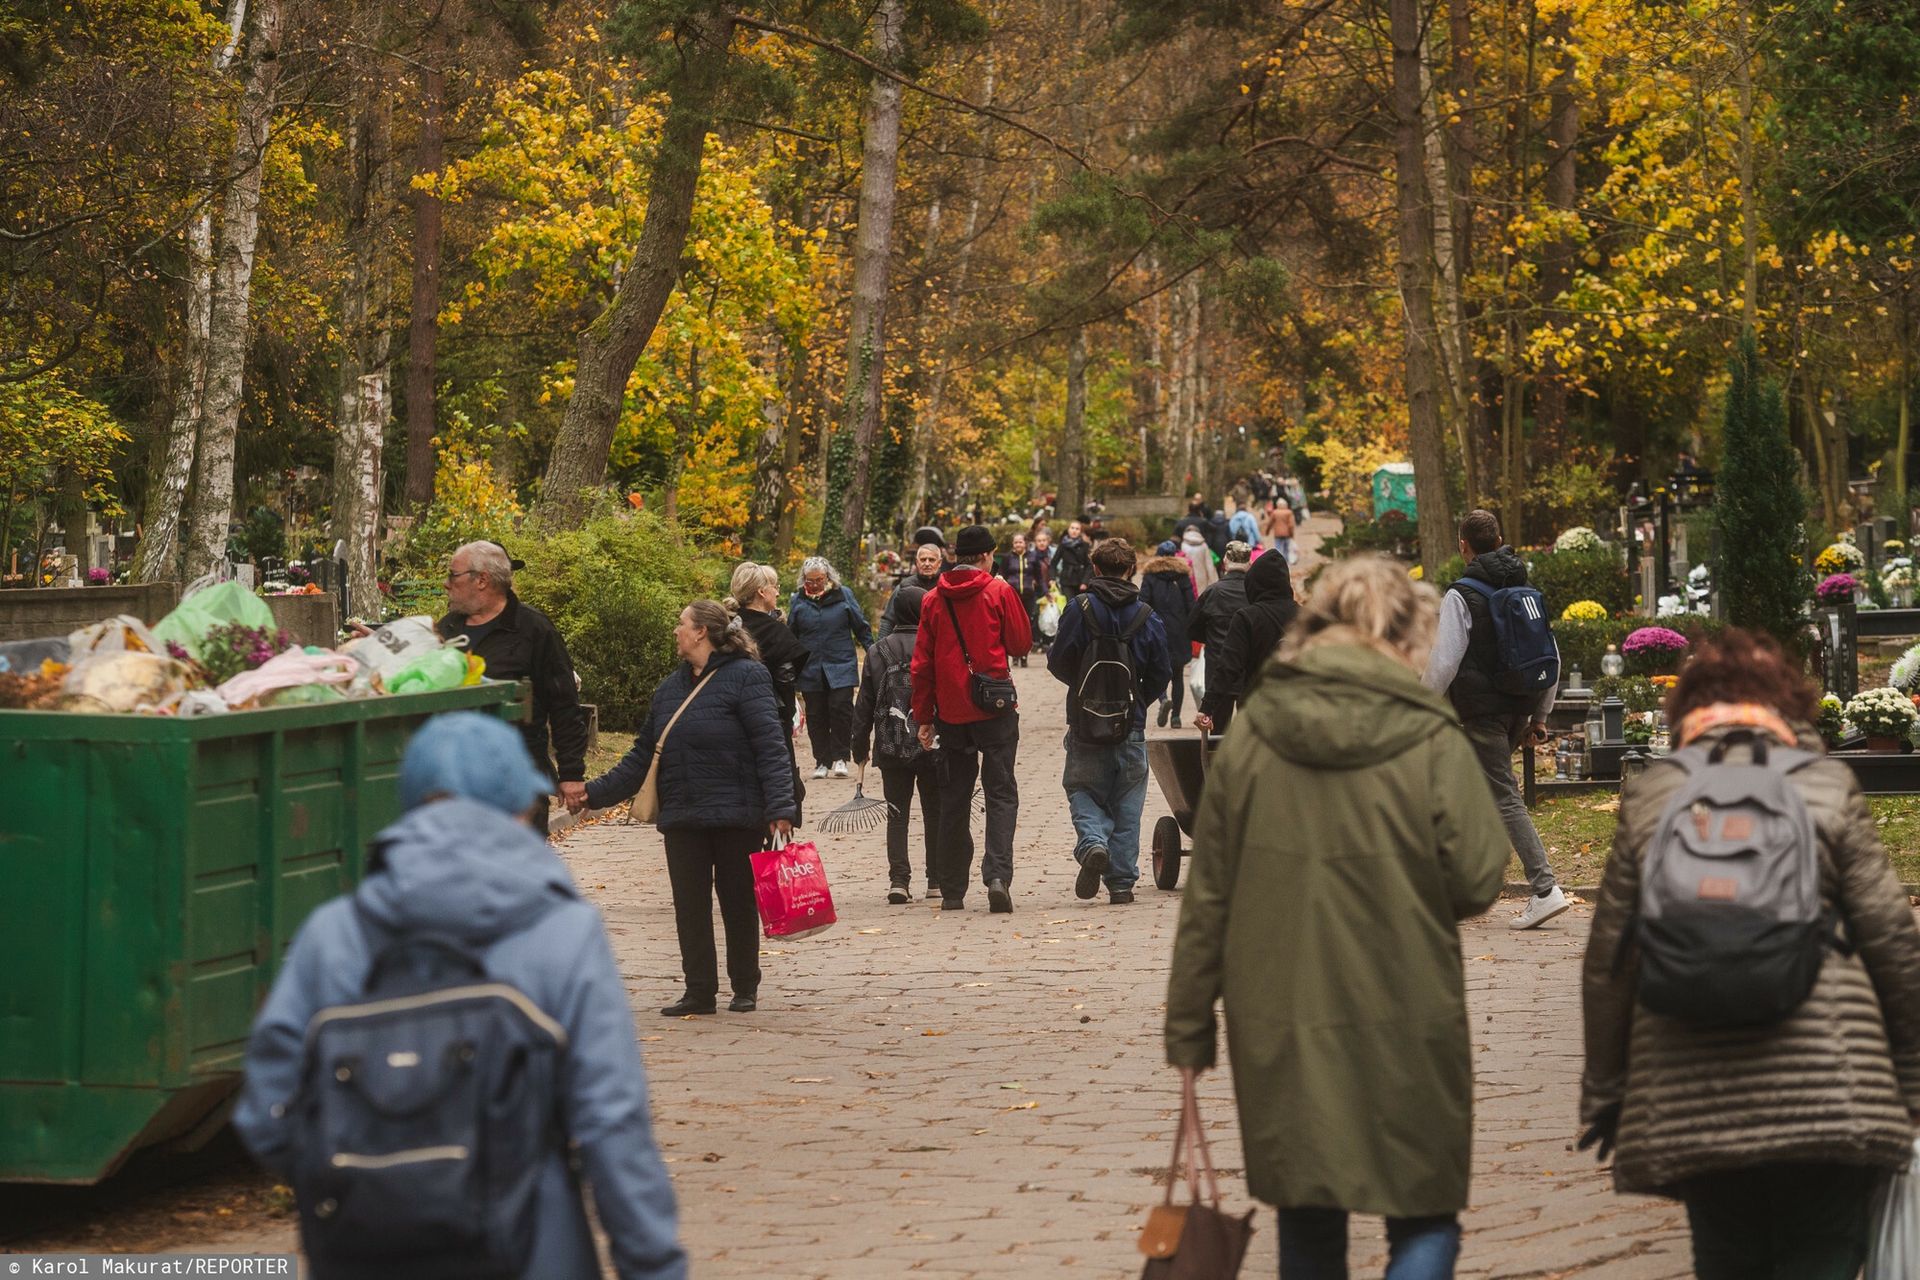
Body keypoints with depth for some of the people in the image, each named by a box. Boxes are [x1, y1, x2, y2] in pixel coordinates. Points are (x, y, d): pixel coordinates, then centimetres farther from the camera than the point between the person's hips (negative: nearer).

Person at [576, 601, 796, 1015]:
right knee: (689, 907, 4)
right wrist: (595, 792, 9)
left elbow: (770, 747, -14)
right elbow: (643, 756, 17)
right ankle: (699, 991, 10)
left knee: (739, 904, 4)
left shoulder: (746, 677, -7)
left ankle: (746, 989, 16)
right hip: (683, 819, 6)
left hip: (736, 817, -6)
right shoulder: (670, 689, 15)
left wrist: (780, 807, -21)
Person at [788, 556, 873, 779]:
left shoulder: (843, 595, 2)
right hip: (811, 670, 2)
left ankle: (839, 757, 3)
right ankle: (821, 761, 13)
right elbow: (790, 635, 13)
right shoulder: (798, 600, 6)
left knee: (841, 709, -10)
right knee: (816, 716, 4)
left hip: (841, 668, -2)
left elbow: (862, 628, 8)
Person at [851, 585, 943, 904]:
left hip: (891, 748, 1)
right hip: (932, 745, -1)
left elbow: (864, 704, 3)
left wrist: (860, 746, 11)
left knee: (897, 815, 6)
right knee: (935, 814, 10)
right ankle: (937, 881, 12)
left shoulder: (878, 652, 1)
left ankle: (899, 880, -6)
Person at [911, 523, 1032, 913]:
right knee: (1000, 793, 0)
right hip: (995, 709, -3)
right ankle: (997, 874, -19)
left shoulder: (933, 600, 4)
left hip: (951, 713, 3)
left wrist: (923, 718, 9)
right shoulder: (999, 592, -4)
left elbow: (922, 662, 4)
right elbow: (1021, 643, 1)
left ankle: (952, 891, 11)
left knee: (954, 800, 10)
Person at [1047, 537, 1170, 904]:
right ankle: (1121, 882, 7)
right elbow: (1161, 674, 0)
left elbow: (1058, 663, -7)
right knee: (1126, 805, 8)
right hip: (1131, 726, 2)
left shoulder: (1079, 610, -7)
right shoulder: (1146, 617, -1)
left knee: (1082, 791, 11)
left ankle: (1092, 843, -17)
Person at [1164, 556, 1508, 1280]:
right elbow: (1477, 883, -8)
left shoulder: (1250, 741, 0)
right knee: (1424, 1221, 7)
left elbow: (1206, 900, 2)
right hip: (1404, 1030, -3)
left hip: (1279, 1032, 3)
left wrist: (1188, 1028, 9)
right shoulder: (1432, 743, -10)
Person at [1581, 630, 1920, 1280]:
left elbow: (1608, 963, 8)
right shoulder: (1828, 789, 1)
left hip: (1689, 1104, 2)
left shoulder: (1648, 799, 6)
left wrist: (1604, 1092, 17)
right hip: (1827, 1096, -2)